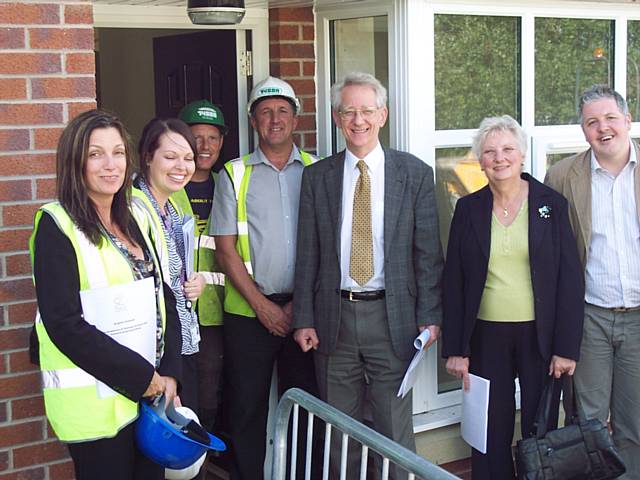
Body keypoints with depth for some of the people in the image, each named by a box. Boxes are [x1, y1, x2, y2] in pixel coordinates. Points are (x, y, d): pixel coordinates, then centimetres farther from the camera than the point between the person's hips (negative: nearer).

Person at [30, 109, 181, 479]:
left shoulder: (134, 221, 10)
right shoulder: (56, 225, -10)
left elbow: (163, 300, 11)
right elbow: (65, 324, -17)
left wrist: (169, 373, -2)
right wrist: (140, 375, -15)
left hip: (151, 392, 6)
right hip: (96, 403, -6)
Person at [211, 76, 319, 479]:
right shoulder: (235, 175, 3)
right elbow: (226, 249, 0)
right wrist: (263, 305, -7)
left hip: (304, 307, 1)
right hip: (249, 310, -1)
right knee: (247, 407, 5)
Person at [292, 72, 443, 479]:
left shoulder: (415, 173, 1)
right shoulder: (317, 177, 5)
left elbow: (428, 251, 0)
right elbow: (308, 253, 5)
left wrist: (429, 316, -5)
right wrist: (304, 319, 0)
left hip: (392, 315, -2)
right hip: (334, 316, 2)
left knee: (396, 427, 6)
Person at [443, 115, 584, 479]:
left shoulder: (552, 204, -1)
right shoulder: (469, 209, 3)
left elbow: (570, 279, -2)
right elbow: (454, 281, 4)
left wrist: (567, 347, -8)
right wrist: (456, 349, -1)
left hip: (540, 335, -1)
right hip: (487, 336, 1)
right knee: (492, 436, 6)